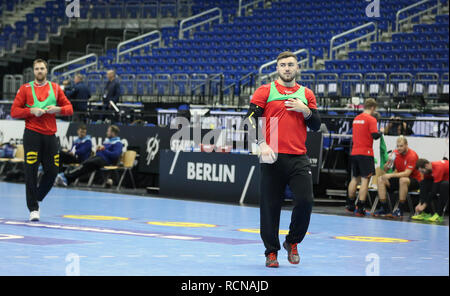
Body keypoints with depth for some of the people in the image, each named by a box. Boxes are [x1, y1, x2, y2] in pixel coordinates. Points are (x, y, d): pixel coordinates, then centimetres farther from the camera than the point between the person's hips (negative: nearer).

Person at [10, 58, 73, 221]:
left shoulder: (55, 88, 12)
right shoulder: (25, 89, 5)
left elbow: (69, 108, 12)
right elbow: (14, 111, 0)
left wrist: (57, 109, -8)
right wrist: (32, 111, -14)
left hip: (50, 135, 3)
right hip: (32, 134, -3)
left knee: (52, 171, 3)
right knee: (31, 171, -7)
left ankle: (37, 198, 25)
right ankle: (33, 208, -1)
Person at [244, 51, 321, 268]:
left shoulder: (306, 94, 14)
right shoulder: (265, 91, 5)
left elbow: (316, 126, 13)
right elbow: (251, 119, -3)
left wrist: (305, 111, -5)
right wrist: (262, 144, -16)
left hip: (299, 158, 2)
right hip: (273, 158, -2)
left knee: (305, 201, -10)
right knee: (270, 207, 0)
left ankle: (292, 242, 13)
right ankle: (271, 252, 14)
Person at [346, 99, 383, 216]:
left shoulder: (356, 119, 13)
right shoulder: (371, 119, -9)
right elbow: (375, 135, -15)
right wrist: (381, 132, 5)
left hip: (354, 152, 7)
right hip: (366, 153, -7)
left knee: (355, 179, 18)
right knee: (365, 180, -6)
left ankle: (350, 205, 25)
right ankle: (360, 208, -12)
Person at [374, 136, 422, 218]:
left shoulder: (412, 155, -19)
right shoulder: (395, 153, 0)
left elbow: (407, 173, -27)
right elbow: (385, 169, 4)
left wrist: (391, 175, -34)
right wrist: (388, 164, -19)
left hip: (414, 180, -7)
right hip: (399, 179, 7)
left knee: (403, 180, -40)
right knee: (380, 180, -10)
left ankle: (400, 211, -32)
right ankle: (385, 209, -12)